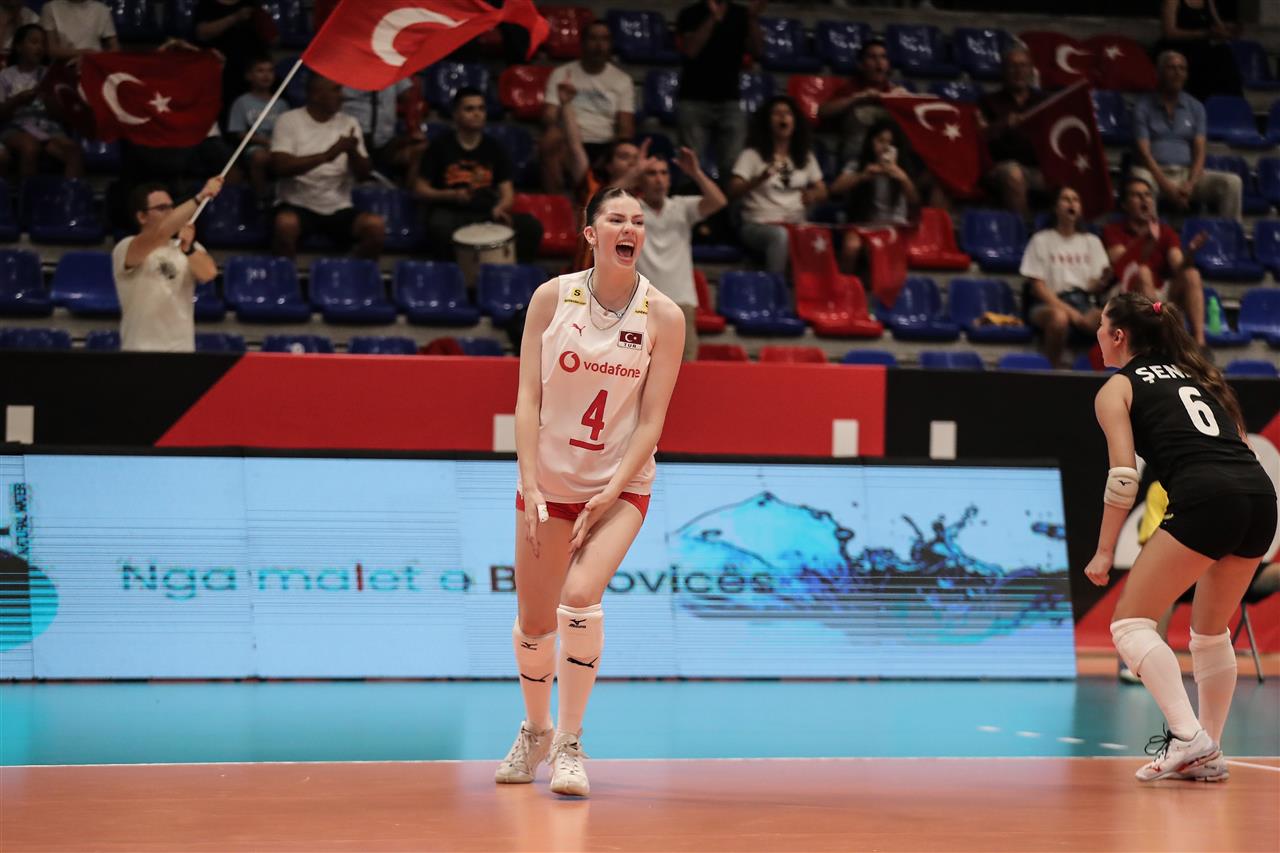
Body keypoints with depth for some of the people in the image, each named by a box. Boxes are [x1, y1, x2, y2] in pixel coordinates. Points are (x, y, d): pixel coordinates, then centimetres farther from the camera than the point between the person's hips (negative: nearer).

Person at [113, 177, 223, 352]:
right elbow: (160, 232, -25)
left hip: (183, 352, 5)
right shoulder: (125, 250, -5)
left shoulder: (190, 248, 12)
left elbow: (208, 273, -10)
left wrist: (188, 248, -28)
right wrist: (200, 197, -28)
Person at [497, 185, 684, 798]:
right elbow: (528, 398, -6)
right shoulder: (552, 297, -6)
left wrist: (609, 494, -17)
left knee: (581, 596, -24)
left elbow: (650, 421, -8)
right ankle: (535, 731, 36)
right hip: (548, 479, 2)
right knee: (534, 622, 8)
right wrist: (530, 487, -15)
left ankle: (569, 744, -12)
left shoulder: (663, 316, -8)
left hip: (621, 484, -2)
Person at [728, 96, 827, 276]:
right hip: (758, 225, -4)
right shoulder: (752, 155, 2)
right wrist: (760, 179, -27)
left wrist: (813, 195, -6)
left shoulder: (806, 156, 17)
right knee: (780, 235, -40)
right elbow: (733, 192, -8)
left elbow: (822, 191, 20)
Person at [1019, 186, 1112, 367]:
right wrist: (1067, 310, -15)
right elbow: (1038, 286, -1)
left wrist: (1103, 281, -17)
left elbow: (1094, 287, 9)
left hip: (1083, 302, 3)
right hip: (1050, 303, -2)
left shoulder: (1091, 242, 18)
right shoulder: (1042, 240, 7)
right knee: (1059, 317, -41)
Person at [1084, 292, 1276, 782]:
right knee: (1211, 633, 22)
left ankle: (1188, 738, -13)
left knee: (1131, 622, 2)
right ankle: (1208, 755, 23)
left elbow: (1124, 476, 1)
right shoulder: (1195, 373, 30)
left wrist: (1104, 552, 5)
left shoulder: (1116, 389, 12)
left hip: (1205, 497, -7)